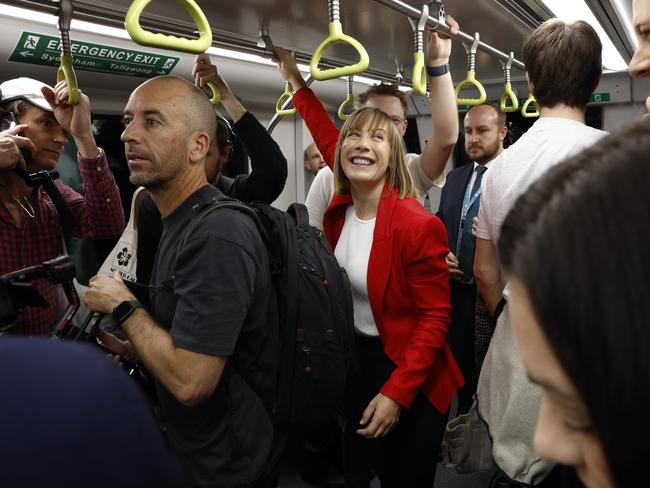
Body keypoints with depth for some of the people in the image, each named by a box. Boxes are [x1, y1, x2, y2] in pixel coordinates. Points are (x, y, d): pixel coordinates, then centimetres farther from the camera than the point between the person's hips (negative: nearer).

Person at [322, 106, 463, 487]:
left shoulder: (418, 225, -22)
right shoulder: (337, 214, -3)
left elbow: (435, 318, -18)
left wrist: (397, 392, -21)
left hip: (411, 374, -5)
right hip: (355, 363, 6)